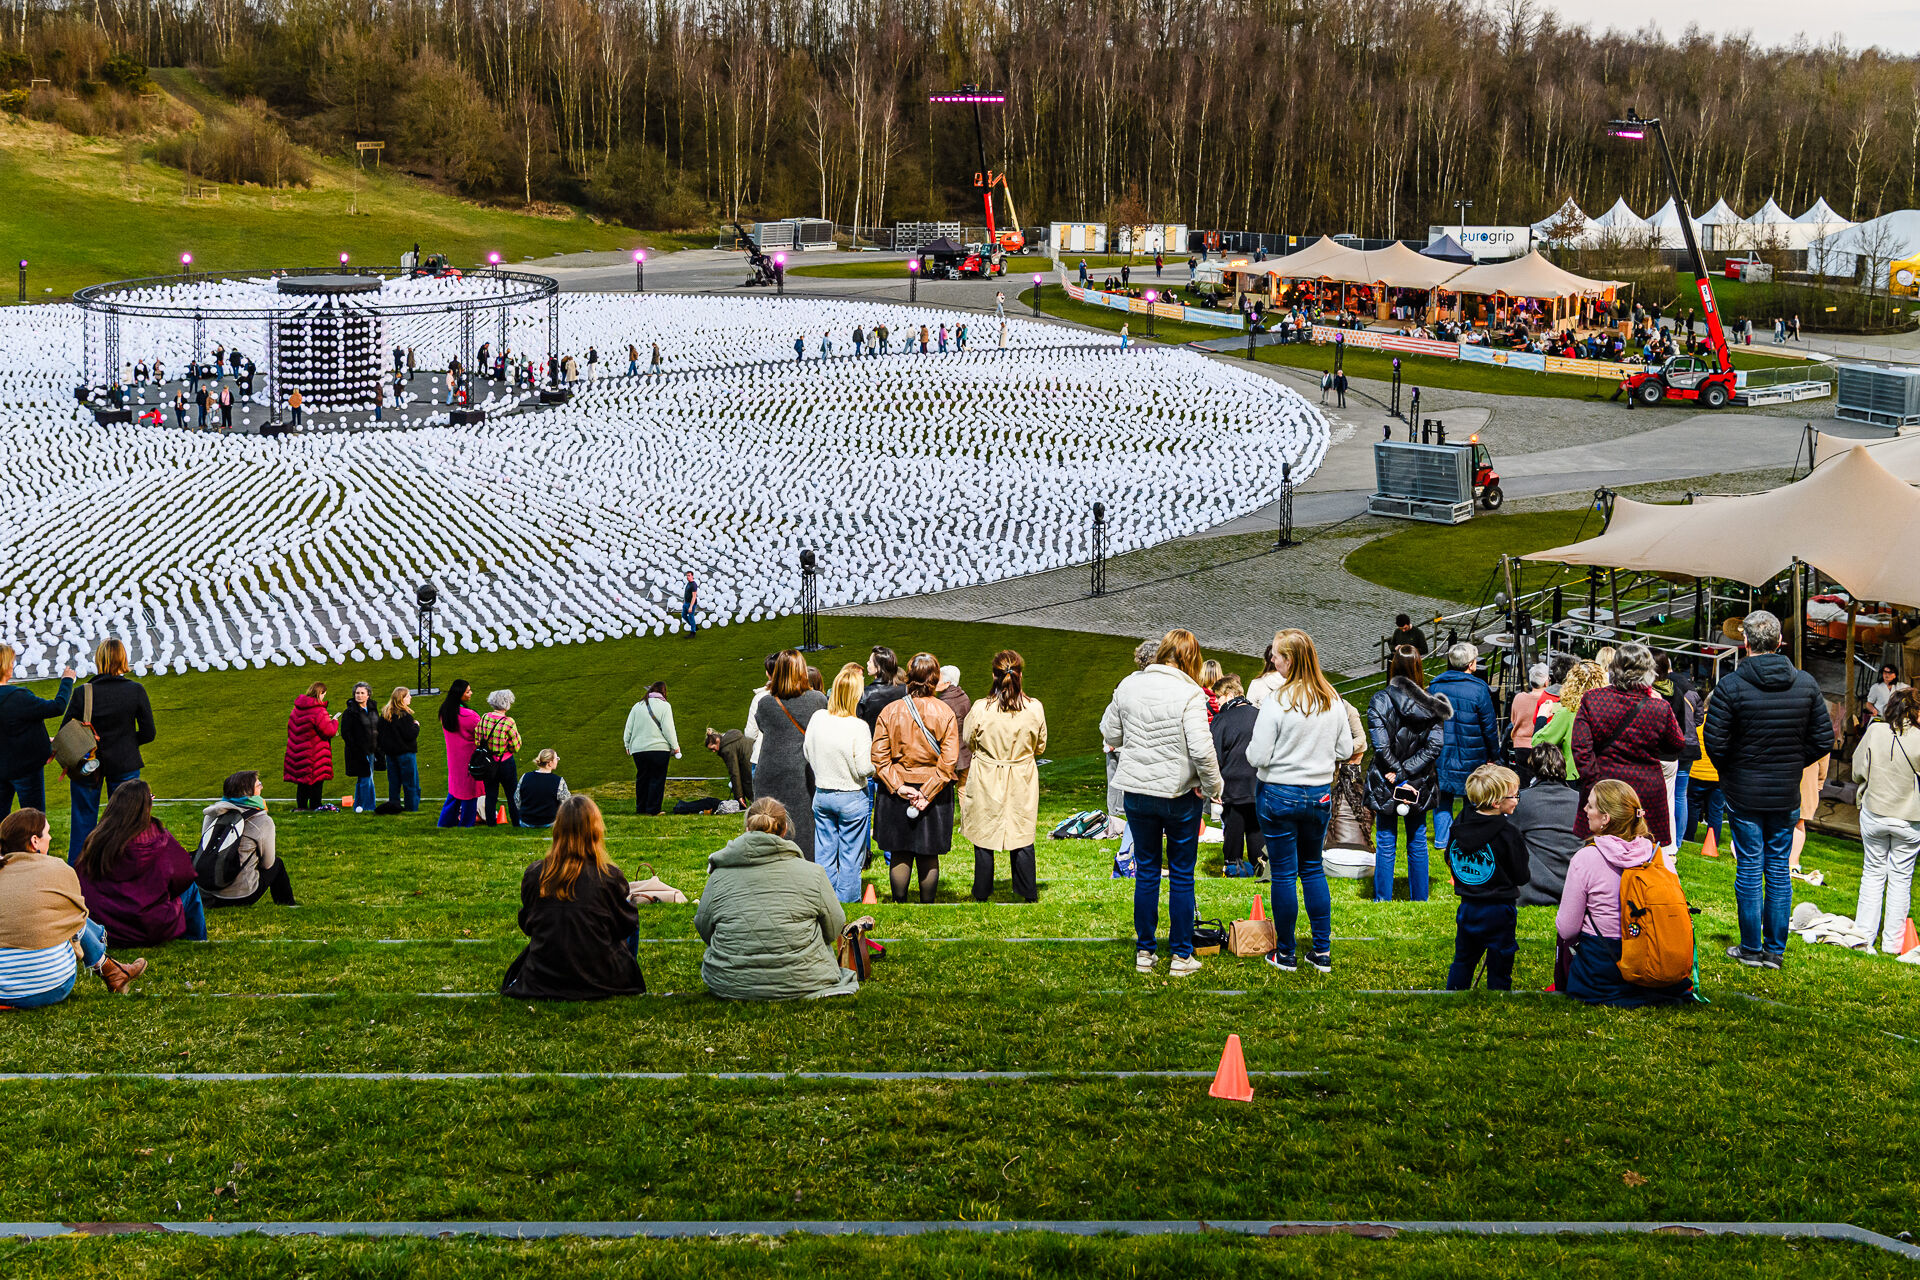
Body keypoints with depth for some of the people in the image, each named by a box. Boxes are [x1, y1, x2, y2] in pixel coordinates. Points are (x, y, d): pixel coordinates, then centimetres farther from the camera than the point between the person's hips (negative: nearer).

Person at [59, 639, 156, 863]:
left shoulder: (83, 693, -12)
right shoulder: (136, 691, -11)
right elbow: (149, 733, -6)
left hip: (86, 767, 0)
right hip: (124, 765, 0)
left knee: (83, 820, 13)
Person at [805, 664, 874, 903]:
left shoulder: (817, 718, -5)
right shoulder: (858, 727, -20)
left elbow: (808, 756, 5)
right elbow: (864, 769, -17)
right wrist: (876, 765, 3)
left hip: (822, 794, 5)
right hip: (852, 798, -5)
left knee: (824, 853, 13)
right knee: (850, 856, 6)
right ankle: (847, 903, 13)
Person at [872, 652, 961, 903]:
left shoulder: (889, 711, -5)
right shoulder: (944, 713, -7)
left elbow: (879, 757, -8)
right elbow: (949, 761, -12)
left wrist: (898, 787, -9)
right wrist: (927, 794, -11)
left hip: (896, 791, 1)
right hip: (935, 791, -1)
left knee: (899, 854, 10)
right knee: (929, 856, 10)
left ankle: (899, 902, 15)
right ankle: (927, 903, 18)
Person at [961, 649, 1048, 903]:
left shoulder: (981, 709, -15)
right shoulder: (1034, 708, -10)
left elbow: (968, 742, 0)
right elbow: (1040, 746, 3)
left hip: (987, 780, -1)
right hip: (1022, 782, 1)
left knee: (984, 838, 11)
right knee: (1023, 839, 12)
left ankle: (981, 894, 20)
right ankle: (1029, 894, 19)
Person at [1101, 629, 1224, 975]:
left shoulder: (1128, 685, -1)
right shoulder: (1189, 693, -16)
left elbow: (1109, 734, 7)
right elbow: (1201, 749, -21)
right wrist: (1213, 787, -8)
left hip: (1136, 791, 4)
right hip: (1180, 792, -4)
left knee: (1146, 870, 15)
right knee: (1182, 874, 8)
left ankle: (1144, 952, 20)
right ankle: (1181, 957, 14)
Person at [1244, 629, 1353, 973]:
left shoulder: (1278, 702, -18)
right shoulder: (1332, 700, -2)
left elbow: (1257, 757, -17)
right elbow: (1345, 749, 6)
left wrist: (1252, 746, 3)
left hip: (1279, 795, -5)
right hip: (1320, 794, 5)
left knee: (1283, 874, 5)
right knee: (1313, 869, 17)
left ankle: (1285, 954, 15)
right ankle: (1322, 951, 18)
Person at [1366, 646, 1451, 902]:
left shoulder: (1380, 701, -12)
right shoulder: (1431, 705, -3)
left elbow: (1381, 746, -18)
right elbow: (1435, 745, -11)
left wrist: (1398, 775, -13)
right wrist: (1408, 773, -14)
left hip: (1385, 785, -3)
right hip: (1420, 785, 3)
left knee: (1385, 845, 6)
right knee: (1417, 843, 15)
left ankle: (1382, 900, 11)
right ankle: (1419, 899, 22)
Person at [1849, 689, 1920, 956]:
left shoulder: (1875, 731, -9)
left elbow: (1858, 769, 1)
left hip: (1874, 813, 2)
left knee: (1873, 872, 14)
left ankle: (1863, 934, 17)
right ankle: (1892, 942, 13)